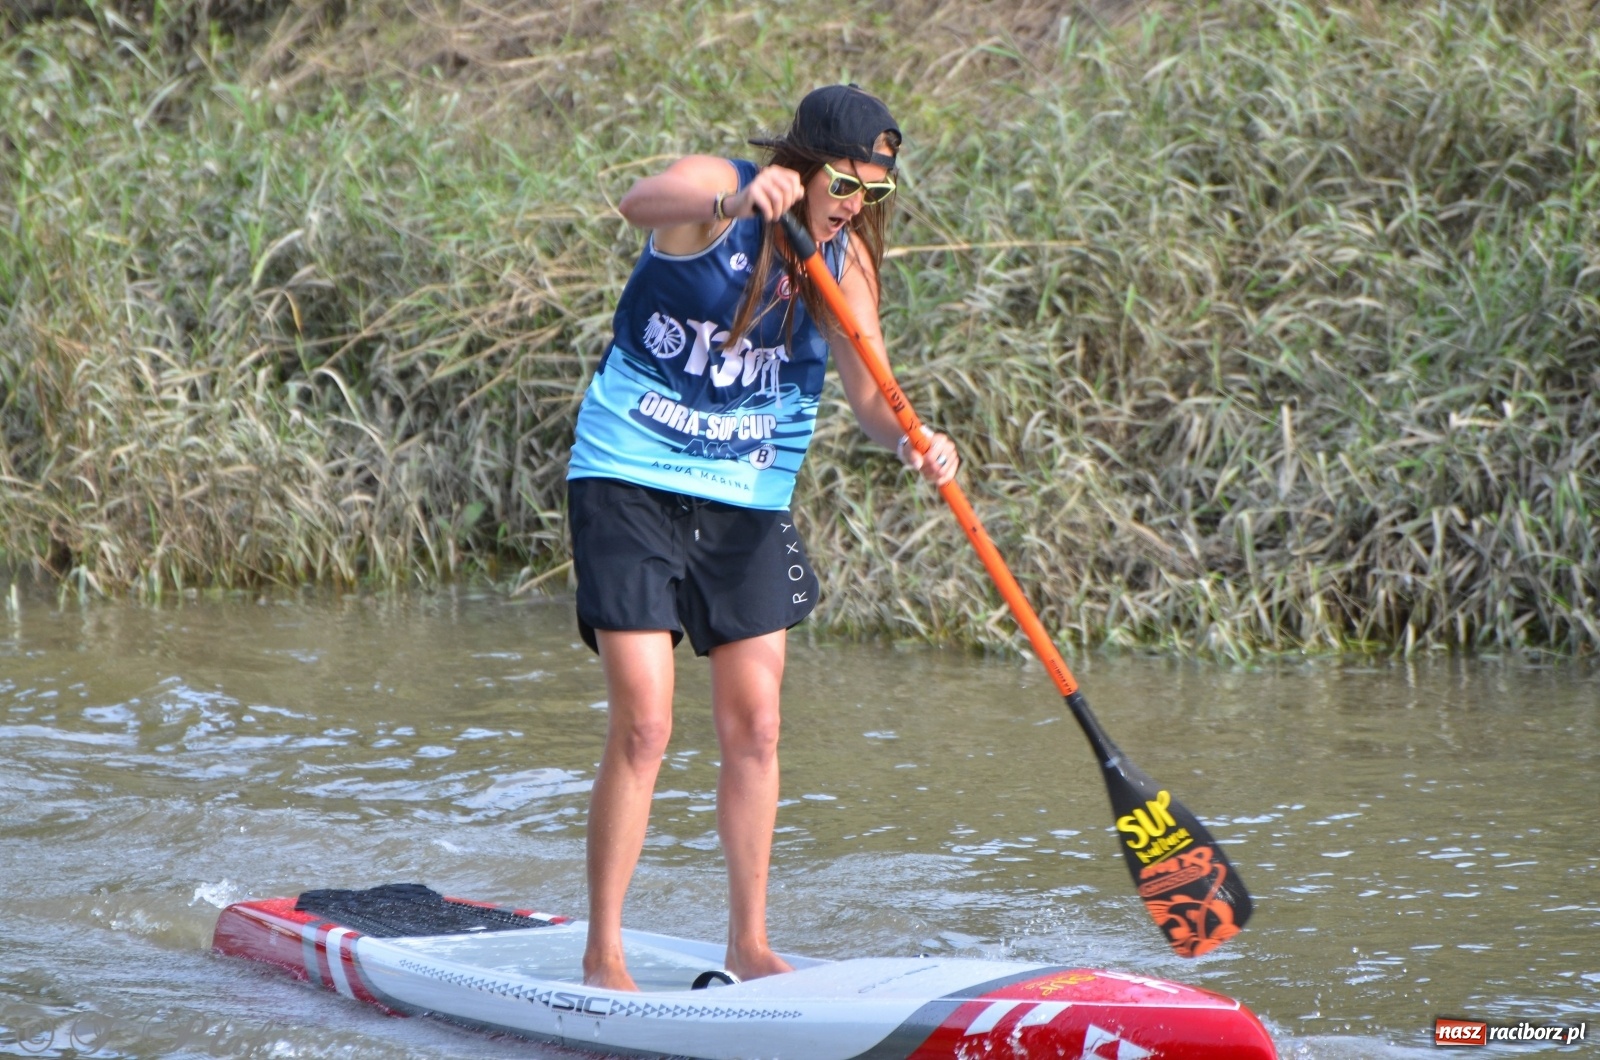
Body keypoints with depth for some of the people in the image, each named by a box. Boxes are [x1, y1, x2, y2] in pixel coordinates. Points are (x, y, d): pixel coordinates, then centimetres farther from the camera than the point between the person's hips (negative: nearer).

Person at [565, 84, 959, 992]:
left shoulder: (846, 259, 2)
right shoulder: (715, 189, -13)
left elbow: (870, 395, -6)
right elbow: (642, 204, -37)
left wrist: (914, 439, -29)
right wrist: (734, 204, -57)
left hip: (750, 503, 5)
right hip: (632, 479, -5)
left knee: (755, 727, 6)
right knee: (643, 726, -10)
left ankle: (751, 943, 18)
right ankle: (603, 953, -2)